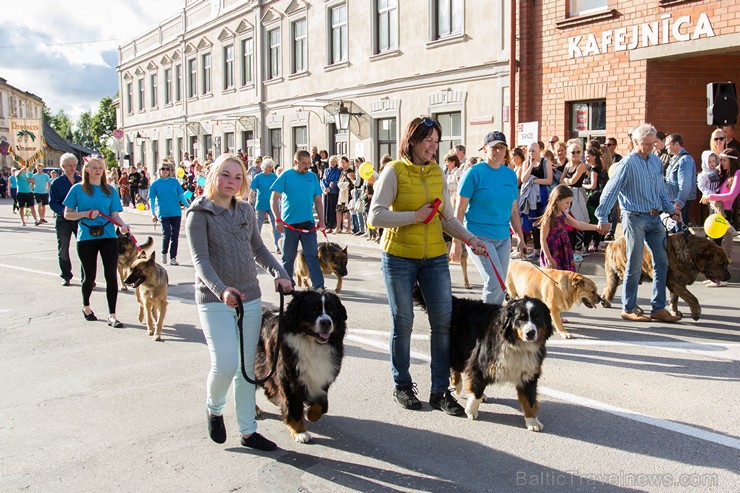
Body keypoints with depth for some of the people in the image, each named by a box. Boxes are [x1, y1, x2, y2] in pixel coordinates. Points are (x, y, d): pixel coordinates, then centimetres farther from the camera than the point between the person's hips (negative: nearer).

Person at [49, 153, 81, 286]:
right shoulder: (56, 183, 1)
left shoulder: (81, 181, 7)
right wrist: (63, 211, -19)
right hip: (63, 220, -1)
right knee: (63, 250, 7)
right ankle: (66, 276, 20)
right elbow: (52, 203, -2)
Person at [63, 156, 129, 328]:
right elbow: (67, 214, 3)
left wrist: (122, 224, -17)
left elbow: (115, 214, 4)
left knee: (111, 275, -7)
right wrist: (87, 213, -13)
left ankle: (112, 315, -2)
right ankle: (86, 306, 36)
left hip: (108, 236, 1)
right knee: (89, 276, 8)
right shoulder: (78, 189, 3)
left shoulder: (110, 191, 8)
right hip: (86, 237, -1)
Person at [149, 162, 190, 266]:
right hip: (164, 213, -2)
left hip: (176, 213, 2)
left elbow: (181, 195, 8)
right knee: (167, 234, -10)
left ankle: (173, 257, 13)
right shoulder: (155, 183, 3)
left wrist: (189, 206, -1)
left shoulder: (174, 181, 6)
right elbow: (152, 199, 5)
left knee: (175, 235, 3)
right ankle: (164, 253, 16)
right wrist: (153, 214, 0)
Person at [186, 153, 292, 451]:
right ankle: (214, 409, 19)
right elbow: (200, 260, -15)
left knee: (247, 366, 9)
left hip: (250, 298, 5)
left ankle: (248, 431, 20)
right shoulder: (200, 214, -6)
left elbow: (259, 250, 17)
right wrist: (221, 290, -30)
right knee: (225, 364, -14)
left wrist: (278, 273, 0)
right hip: (215, 301, -5)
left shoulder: (246, 211, 10)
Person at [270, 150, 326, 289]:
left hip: (308, 223, 2)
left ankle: (318, 286, -4)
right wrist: (278, 220, -11)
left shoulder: (313, 177, 9)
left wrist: (321, 220, 5)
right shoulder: (286, 175, -2)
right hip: (289, 224, -2)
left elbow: (318, 201, 14)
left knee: (312, 255, -2)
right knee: (289, 257, 8)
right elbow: (274, 199, -4)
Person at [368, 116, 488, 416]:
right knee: (403, 323, 6)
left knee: (443, 321, 1)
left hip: (435, 257, 4)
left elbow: (448, 218, 12)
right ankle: (402, 386, 23)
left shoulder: (437, 173, 8)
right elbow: (376, 216, -14)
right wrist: (415, 216, -14)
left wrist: (469, 239, -1)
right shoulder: (394, 170, -6)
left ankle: (440, 391, 12)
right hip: (399, 257, -4)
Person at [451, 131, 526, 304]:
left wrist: (521, 238, 14)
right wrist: (456, 242, -10)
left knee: (499, 286, 7)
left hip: (503, 237, 6)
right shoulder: (474, 173, -7)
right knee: (495, 283, -17)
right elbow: (459, 210, -7)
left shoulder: (510, 174, 9)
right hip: (479, 236, -6)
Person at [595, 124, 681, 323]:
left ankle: (658, 308, 13)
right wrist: (603, 218, -19)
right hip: (635, 218, -7)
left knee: (662, 262, 5)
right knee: (635, 265, -1)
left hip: (655, 217, 7)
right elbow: (610, 191, -14)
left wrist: (671, 209, 16)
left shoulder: (656, 160, 11)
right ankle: (629, 308, 11)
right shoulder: (628, 163, -11)